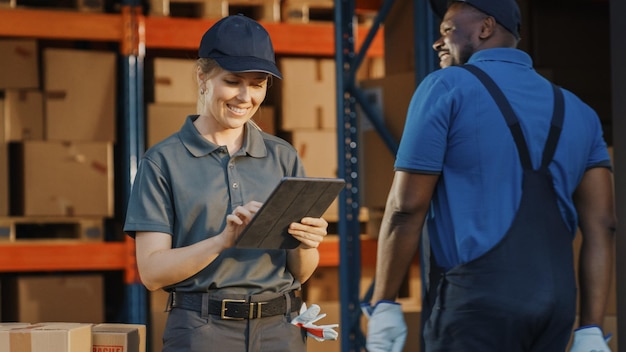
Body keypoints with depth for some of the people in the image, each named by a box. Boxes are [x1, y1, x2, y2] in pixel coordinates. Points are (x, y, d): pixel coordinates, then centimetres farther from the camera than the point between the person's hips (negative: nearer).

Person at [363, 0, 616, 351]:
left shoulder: (447, 88, -1)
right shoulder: (578, 112, 15)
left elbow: (406, 207, -7)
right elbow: (602, 225, 8)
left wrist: (384, 303, 0)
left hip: (475, 300, -6)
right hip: (556, 305, 6)